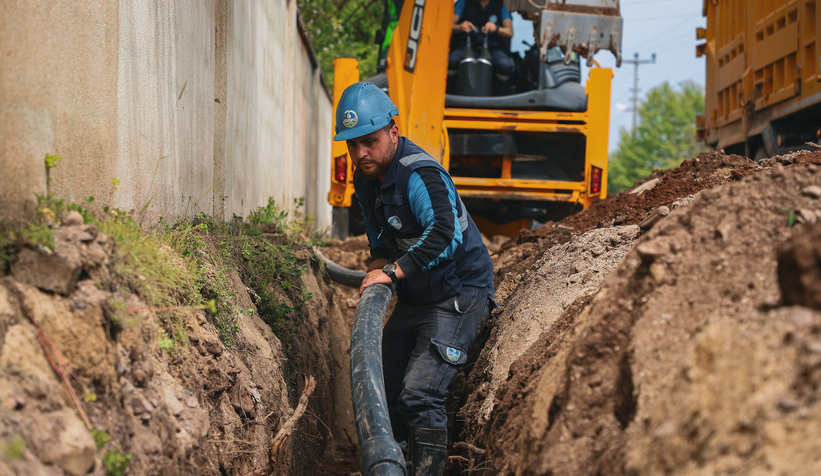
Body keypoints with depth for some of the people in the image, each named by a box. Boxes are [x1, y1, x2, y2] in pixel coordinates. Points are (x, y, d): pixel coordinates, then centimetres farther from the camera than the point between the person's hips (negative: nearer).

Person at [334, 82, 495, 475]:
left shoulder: (419, 175, -24)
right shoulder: (365, 179, 5)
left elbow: (445, 235, -40)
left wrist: (393, 270, -36)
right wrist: (379, 261, 6)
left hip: (457, 296, -9)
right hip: (414, 299, 9)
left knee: (419, 394, -22)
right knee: (383, 391, 13)